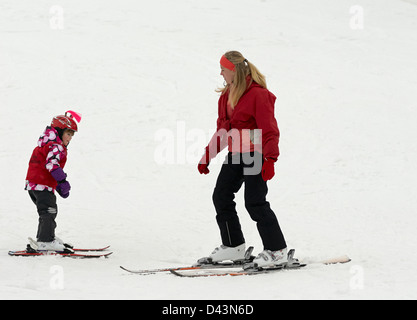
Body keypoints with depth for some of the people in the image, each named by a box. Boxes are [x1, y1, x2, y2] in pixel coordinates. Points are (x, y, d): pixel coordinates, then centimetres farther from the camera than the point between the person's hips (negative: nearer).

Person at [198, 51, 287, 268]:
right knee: (221, 196, 6)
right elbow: (222, 129, 21)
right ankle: (233, 246, 17)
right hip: (235, 155, 9)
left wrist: (269, 159, -26)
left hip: (255, 154, -9)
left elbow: (270, 130, -18)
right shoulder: (227, 95, 11)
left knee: (255, 203, -10)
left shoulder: (258, 94, -16)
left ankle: (277, 251, 0)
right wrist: (208, 155, 21)